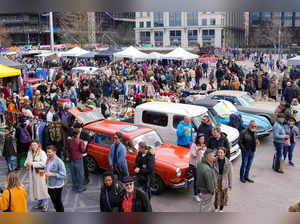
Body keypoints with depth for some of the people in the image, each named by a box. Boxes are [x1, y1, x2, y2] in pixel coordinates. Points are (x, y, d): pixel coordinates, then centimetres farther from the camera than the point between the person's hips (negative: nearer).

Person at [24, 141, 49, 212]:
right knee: (36, 188, 13)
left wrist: (32, 163, -20)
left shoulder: (42, 153, -10)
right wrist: (27, 163, -9)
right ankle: (40, 203, 29)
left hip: (40, 174, -6)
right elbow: (27, 161, 16)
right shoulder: (30, 153, 11)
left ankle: (45, 205, 7)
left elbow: (43, 163, -19)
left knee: (43, 189, -2)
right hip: (33, 174, 6)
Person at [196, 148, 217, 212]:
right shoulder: (207, 170, -38)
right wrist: (212, 191, -9)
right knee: (205, 207, 15)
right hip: (207, 192, -9)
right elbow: (209, 183, -28)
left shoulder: (200, 163, -10)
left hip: (201, 188, 9)